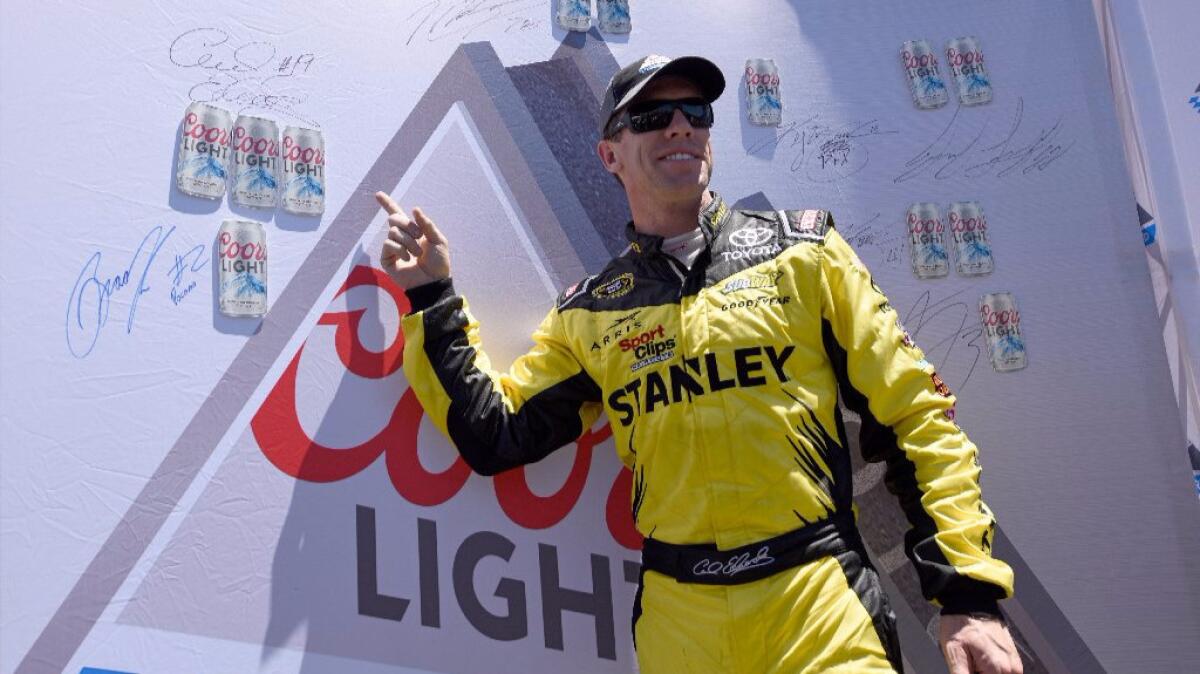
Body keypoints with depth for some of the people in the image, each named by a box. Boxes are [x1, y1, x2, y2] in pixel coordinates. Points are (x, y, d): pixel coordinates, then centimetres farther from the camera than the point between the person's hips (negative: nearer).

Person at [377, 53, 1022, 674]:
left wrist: (970, 591, -5)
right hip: (678, 621, 2)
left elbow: (916, 416, 1)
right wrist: (432, 300, 3)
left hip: (823, 605, -2)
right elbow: (494, 436, 8)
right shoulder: (587, 314, 10)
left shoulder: (802, 250, 4)